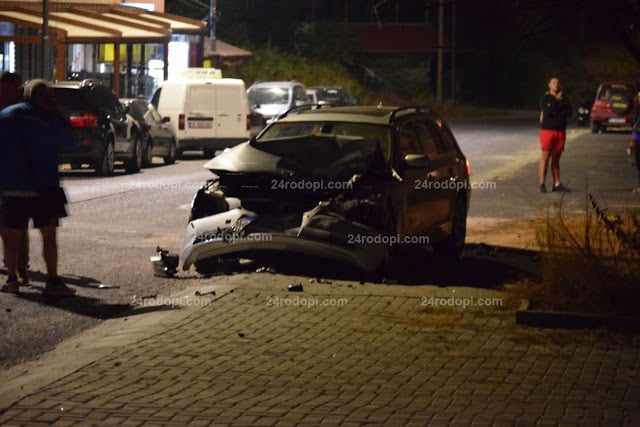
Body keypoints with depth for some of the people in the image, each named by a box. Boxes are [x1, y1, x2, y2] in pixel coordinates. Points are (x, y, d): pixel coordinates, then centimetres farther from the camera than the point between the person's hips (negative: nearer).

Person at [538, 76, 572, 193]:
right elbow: (547, 111, -15)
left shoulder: (563, 98, 13)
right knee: (545, 157, -7)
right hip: (547, 130, -4)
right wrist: (557, 101, -7)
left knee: (556, 158, 7)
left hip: (560, 131, 4)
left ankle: (557, 184, 8)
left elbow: (569, 111, -3)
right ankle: (542, 184, -8)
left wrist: (554, 112, -11)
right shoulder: (545, 98, 2)